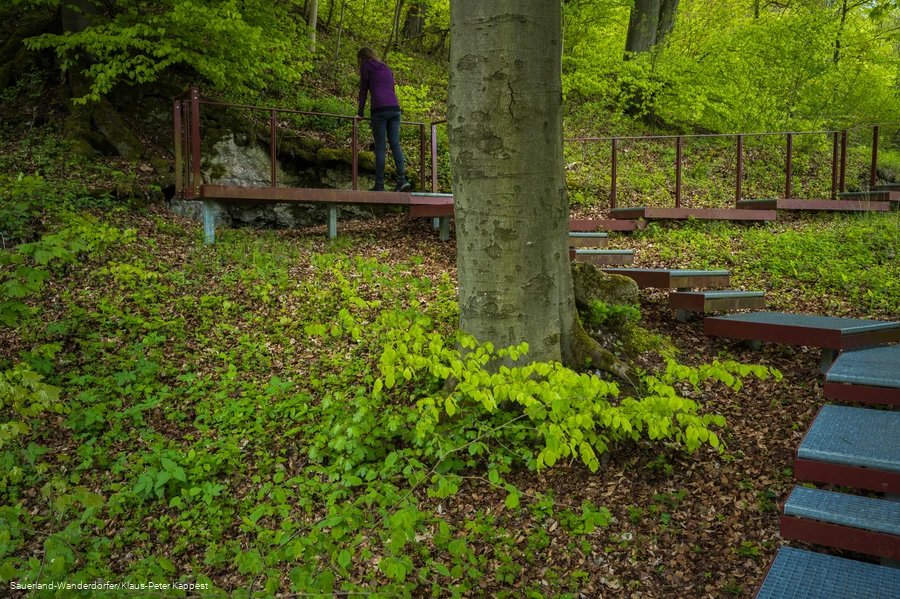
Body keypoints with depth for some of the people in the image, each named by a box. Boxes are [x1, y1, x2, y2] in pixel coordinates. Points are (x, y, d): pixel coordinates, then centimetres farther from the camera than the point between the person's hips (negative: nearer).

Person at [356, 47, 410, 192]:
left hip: (379, 110, -5)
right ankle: (402, 180, -10)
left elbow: (363, 90, 9)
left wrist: (360, 113, 14)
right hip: (395, 108, 5)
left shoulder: (366, 66, 9)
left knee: (380, 147, -4)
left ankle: (379, 185, -4)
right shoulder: (387, 69, 27)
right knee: (395, 145, 3)